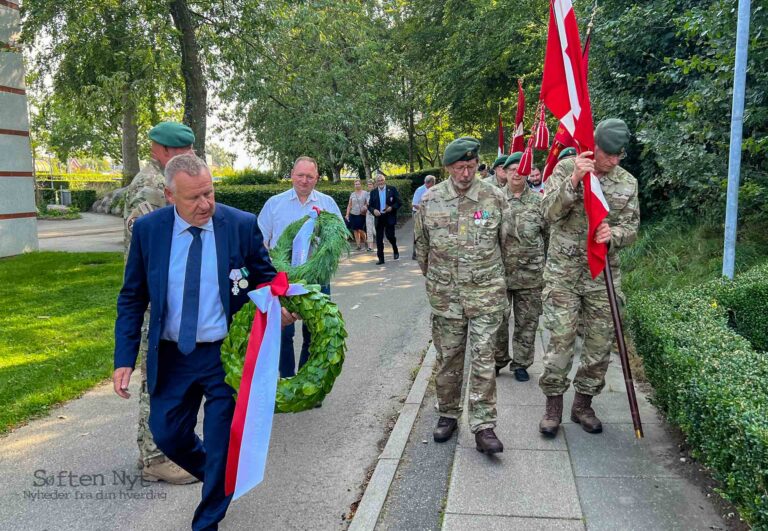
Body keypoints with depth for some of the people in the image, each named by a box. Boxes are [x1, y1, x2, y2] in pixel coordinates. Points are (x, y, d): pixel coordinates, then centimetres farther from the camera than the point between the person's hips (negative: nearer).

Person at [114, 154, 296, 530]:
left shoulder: (242, 225, -11)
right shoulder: (148, 229, -6)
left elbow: (265, 279, 1)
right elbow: (132, 299, 1)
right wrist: (124, 359, -5)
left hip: (226, 355, -2)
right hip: (170, 357, 3)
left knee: (221, 443, 5)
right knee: (167, 433, 13)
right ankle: (221, 480, 44)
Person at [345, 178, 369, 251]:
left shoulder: (365, 193, 2)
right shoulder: (352, 194, 11)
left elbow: (368, 203, 1)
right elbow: (349, 205, 13)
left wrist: (365, 207, -20)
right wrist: (347, 214, 6)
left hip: (361, 215, -4)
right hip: (353, 214, 4)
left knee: (360, 230, -10)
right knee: (355, 231, 2)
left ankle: (363, 242, 16)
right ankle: (358, 245, 8)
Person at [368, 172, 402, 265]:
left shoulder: (392, 189, 2)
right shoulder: (373, 192, 9)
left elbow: (399, 202, 0)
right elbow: (369, 205, 9)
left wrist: (392, 207, -17)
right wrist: (374, 210, -13)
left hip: (389, 217, -3)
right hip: (379, 218, 3)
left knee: (389, 235, -9)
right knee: (379, 239, 2)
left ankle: (395, 250, 21)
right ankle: (381, 258, 9)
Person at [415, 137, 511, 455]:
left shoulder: (494, 197, -2)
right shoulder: (430, 199, 0)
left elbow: (506, 240, 9)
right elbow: (422, 244, 12)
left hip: (486, 292, -1)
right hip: (445, 294, 1)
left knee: (483, 358, -2)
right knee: (448, 357, 10)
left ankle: (483, 426, 5)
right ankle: (447, 415, 27)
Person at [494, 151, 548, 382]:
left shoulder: (539, 201, 4)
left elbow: (549, 233, 9)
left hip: (530, 273, 1)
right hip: (499, 270, 0)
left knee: (527, 320, 7)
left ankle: (521, 363, 21)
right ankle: (497, 360, 24)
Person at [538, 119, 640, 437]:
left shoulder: (628, 183, 6)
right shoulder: (566, 169, -3)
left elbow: (631, 226, 4)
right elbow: (549, 213, -12)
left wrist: (613, 234, -19)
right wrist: (573, 181, -27)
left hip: (604, 274, 4)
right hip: (563, 272, -3)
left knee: (600, 342, 8)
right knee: (560, 340, -3)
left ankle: (583, 403, 24)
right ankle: (553, 404, 13)